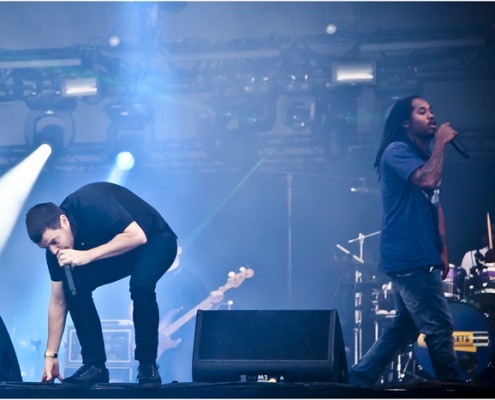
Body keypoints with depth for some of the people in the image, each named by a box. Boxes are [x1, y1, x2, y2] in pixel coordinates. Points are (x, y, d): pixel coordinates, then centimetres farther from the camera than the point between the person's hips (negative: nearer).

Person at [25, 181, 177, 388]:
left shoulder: (91, 203, -34)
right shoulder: (55, 248, -13)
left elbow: (138, 236, -38)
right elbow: (58, 301, -6)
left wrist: (87, 256, -41)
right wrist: (50, 355, -8)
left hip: (155, 241, -6)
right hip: (117, 253, 6)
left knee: (140, 283, -35)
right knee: (74, 287, -17)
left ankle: (147, 363, -17)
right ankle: (94, 364, -6)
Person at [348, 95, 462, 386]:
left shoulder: (427, 156, 19)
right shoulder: (397, 151, -9)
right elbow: (427, 180, -26)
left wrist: (443, 250, 15)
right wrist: (441, 143, -14)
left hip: (421, 258, 9)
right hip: (408, 258, -9)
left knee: (406, 327, 13)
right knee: (440, 327, -9)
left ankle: (360, 378, 19)